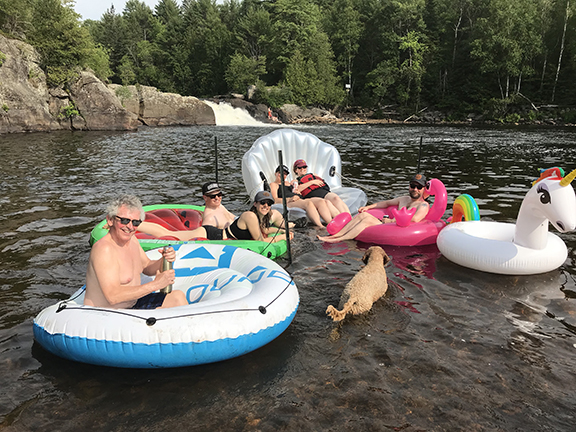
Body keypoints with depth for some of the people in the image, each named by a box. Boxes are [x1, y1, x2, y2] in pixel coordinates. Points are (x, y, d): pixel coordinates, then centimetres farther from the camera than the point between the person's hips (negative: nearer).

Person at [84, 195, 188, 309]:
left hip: (133, 303, 9)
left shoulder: (131, 239, 3)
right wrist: (155, 285, -27)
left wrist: (164, 260, -6)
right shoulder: (103, 249, -25)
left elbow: (147, 267, 17)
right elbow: (113, 297, -30)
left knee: (178, 296, 3)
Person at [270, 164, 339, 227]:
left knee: (321, 201, -21)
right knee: (308, 203, -37)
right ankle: (321, 228, -53)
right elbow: (275, 200, -3)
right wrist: (289, 199, -17)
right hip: (288, 204, -7)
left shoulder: (288, 183, 37)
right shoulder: (273, 184, 14)